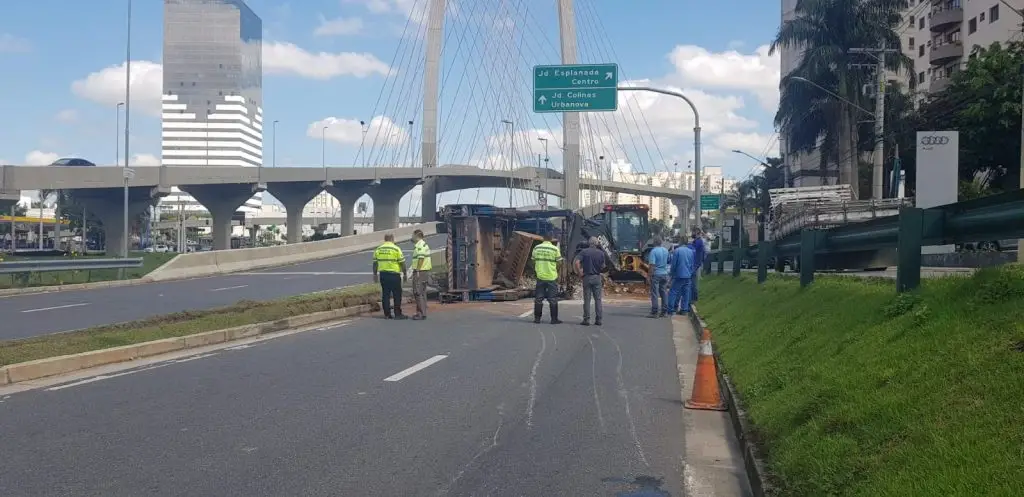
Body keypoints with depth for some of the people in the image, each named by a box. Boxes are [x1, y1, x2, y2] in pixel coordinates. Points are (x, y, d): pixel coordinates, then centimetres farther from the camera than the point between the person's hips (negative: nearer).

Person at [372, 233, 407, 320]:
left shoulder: (378, 249, 9)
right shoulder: (396, 249, -6)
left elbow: (375, 263, 10)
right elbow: (402, 262, -6)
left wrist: (375, 274, 18)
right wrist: (404, 274, 4)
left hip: (383, 274, 5)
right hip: (394, 274, -5)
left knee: (385, 295, 8)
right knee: (397, 295, 1)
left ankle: (387, 314, 8)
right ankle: (398, 314, 0)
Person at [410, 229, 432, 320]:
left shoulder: (420, 245, -13)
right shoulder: (425, 244, 20)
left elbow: (421, 258, -22)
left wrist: (417, 271, -22)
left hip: (420, 272, -11)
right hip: (425, 271, 11)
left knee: (418, 293, -10)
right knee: (422, 293, 13)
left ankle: (421, 314, -11)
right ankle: (422, 313, 17)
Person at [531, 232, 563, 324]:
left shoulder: (536, 248, 2)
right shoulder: (555, 249, -8)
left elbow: (533, 261, 8)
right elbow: (558, 262, -6)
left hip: (540, 276, 3)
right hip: (552, 277, -3)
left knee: (538, 299, 10)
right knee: (552, 299, 4)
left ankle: (537, 318, 11)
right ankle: (554, 319, 5)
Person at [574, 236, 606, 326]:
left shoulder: (584, 251, -3)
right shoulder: (601, 253, 1)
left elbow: (577, 262, -14)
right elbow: (603, 266, 3)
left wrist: (580, 273, -6)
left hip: (587, 277, -1)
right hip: (597, 277, 1)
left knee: (587, 299, 3)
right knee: (598, 299, 7)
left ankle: (586, 319, 3)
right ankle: (598, 319, 7)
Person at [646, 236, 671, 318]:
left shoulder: (653, 251, -14)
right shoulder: (666, 250, 7)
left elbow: (652, 264, -19)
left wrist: (650, 275, -15)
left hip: (656, 274, -6)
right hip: (665, 274, 6)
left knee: (655, 293, -3)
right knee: (664, 293, 10)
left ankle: (655, 312, -5)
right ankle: (664, 312, 13)